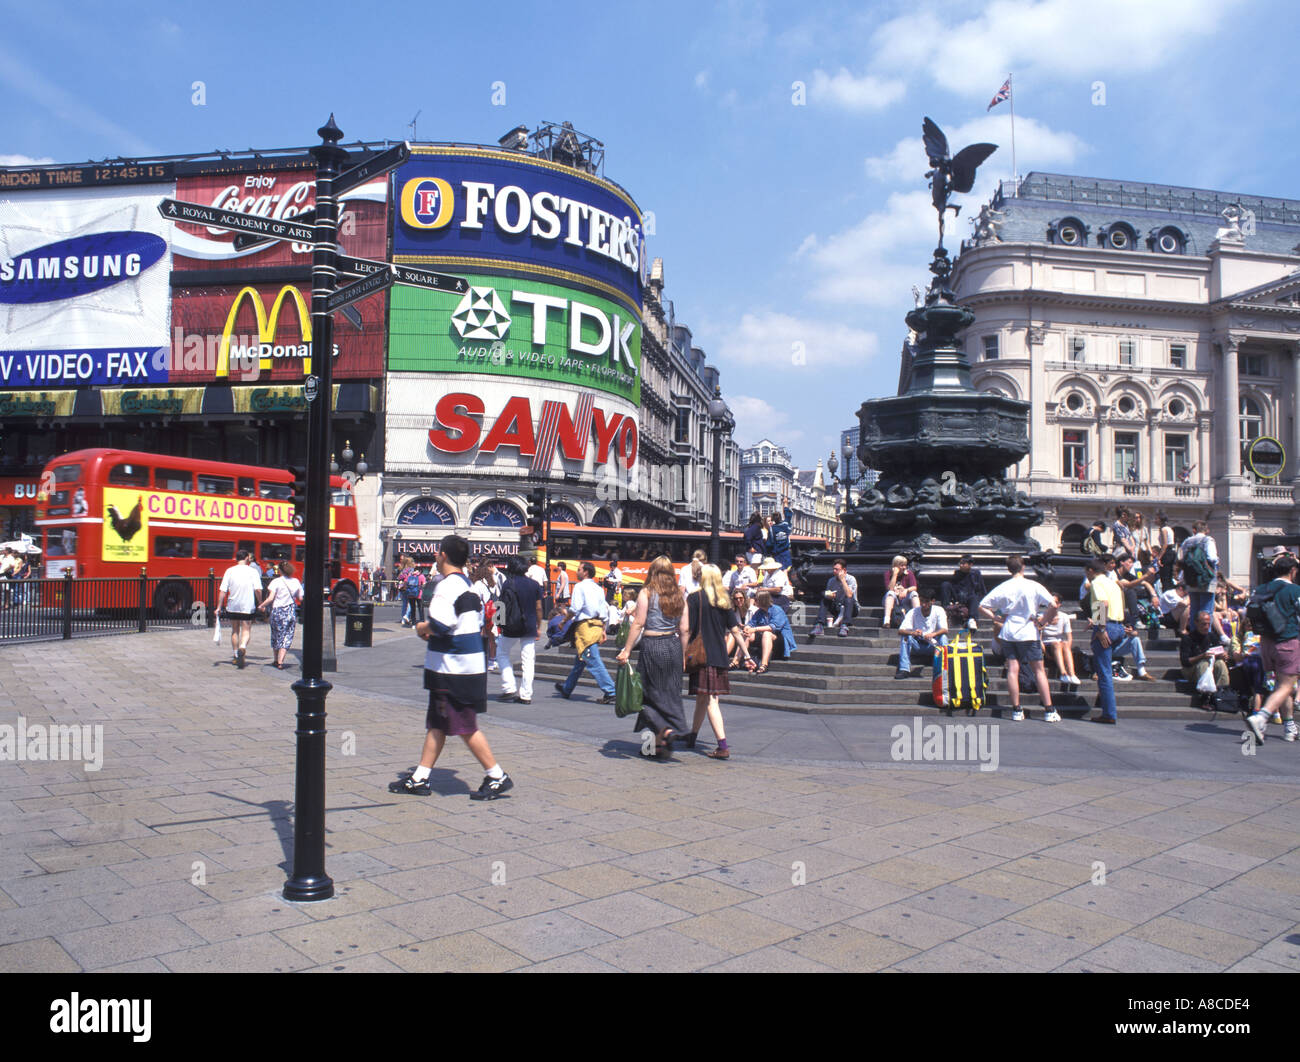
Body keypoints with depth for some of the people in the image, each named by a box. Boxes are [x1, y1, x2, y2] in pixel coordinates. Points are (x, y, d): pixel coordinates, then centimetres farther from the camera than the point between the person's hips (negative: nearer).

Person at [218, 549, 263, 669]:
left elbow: (223, 591, -3)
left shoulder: (229, 571, -1)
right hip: (248, 606, -2)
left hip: (232, 606, 2)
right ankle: (242, 647, -24)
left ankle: (236, 657, 24)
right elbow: (258, 590, -13)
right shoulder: (252, 572, -6)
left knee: (235, 631, 17)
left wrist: (219, 607, 1)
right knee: (246, 630, 5)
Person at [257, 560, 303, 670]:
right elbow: (300, 599, 7)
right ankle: (280, 662, -10)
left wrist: (261, 606, 1)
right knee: (286, 637, 3)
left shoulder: (276, 581, -8)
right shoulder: (296, 582, 2)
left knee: (276, 636, 16)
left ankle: (276, 660, 26)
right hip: (290, 612, 1)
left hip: (277, 611, -1)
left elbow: (270, 598, -14)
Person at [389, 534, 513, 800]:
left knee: (465, 727, -2)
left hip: (455, 668, -10)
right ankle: (419, 779, 22)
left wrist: (423, 628, -8)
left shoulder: (447, 585, -16)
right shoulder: (468, 585, 14)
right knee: (436, 723, 15)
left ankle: (497, 777, 6)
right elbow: (477, 623, 18)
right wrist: (433, 631, 12)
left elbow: (440, 623, -30)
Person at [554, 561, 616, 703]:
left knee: (593, 662, -10)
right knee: (580, 660, 19)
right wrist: (603, 630, 17)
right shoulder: (598, 588, 15)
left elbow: (574, 609, -15)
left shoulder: (580, 586, -7)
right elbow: (604, 610, 14)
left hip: (585, 626, -9)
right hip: (597, 625, 9)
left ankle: (610, 692, -15)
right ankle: (566, 689, 32)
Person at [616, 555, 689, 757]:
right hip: (673, 645, 5)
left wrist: (627, 651, -7)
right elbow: (685, 629, 6)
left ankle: (664, 728, -11)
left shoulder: (646, 593, -6)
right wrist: (681, 653, 16)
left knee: (650, 692, 7)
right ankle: (662, 742, 14)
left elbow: (638, 624, -10)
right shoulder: (679, 595, 7)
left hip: (652, 645, -5)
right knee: (670, 693, 10)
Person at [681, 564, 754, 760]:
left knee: (709, 700, -5)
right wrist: (747, 655, 12)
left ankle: (723, 747, -13)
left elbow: (687, 629, -11)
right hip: (720, 655, 6)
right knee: (703, 697, 17)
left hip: (702, 655, -6)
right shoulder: (724, 601, 8)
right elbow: (735, 629, 7)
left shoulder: (694, 598, -7)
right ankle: (692, 736, 33)